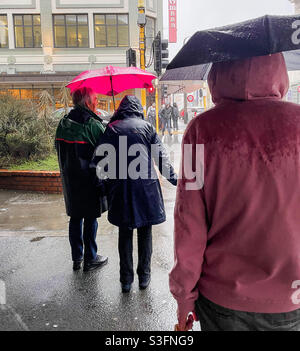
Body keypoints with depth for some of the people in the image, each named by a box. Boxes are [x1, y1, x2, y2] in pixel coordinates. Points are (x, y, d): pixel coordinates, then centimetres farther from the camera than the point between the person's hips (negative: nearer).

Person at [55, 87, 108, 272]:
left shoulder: (64, 123, 5)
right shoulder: (93, 124, -16)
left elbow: (59, 147, 11)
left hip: (70, 178, 6)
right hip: (89, 179, -6)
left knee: (75, 217, 15)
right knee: (90, 218, 5)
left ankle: (77, 258, 26)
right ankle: (90, 259, 17)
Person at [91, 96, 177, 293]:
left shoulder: (112, 128, 6)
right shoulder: (147, 127, 6)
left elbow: (99, 159, 3)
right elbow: (161, 156, 3)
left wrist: (103, 180, 14)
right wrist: (173, 178, 9)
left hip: (120, 188, 1)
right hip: (146, 187, 0)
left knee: (125, 234, 11)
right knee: (145, 232, 12)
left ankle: (126, 279, 18)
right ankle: (144, 276, 21)